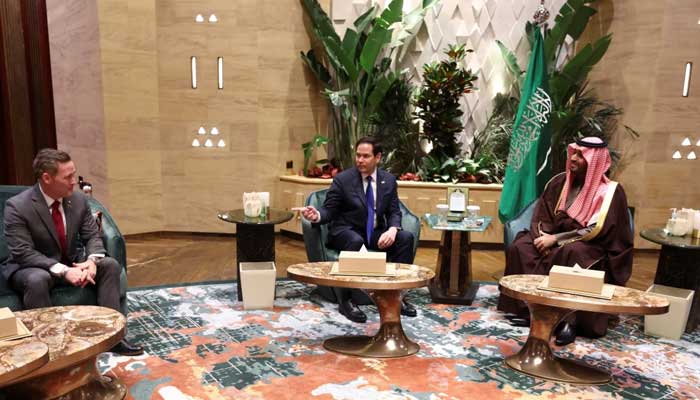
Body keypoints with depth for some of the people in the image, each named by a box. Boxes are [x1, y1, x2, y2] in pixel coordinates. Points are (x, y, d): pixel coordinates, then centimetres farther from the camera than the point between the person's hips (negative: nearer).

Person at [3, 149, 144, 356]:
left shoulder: (79, 199, -7)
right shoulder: (17, 206, -21)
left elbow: (93, 236, -3)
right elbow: (24, 253, -25)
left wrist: (92, 260, -25)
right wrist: (63, 271, -35)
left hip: (71, 262, 5)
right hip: (32, 268, -5)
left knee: (110, 264, -15)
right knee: (37, 280, -37)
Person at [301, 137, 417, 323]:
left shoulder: (389, 180, 4)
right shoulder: (342, 179, -7)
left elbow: (394, 212, 4)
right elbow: (329, 211, -7)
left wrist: (392, 230, -19)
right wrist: (317, 215, -32)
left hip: (376, 233, 4)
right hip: (346, 232, -4)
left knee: (406, 237, -20)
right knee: (356, 241, -38)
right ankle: (347, 300, -26)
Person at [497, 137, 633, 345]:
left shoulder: (610, 192, -12)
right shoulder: (560, 182, 3)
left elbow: (595, 231, -21)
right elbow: (542, 215, 6)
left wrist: (556, 239, -24)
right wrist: (543, 236, -15)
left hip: (592, 248, -5)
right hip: (554, 238, 5)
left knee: (572, 253, -39)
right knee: (520, 247, -20)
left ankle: (570, 319, -31)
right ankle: (529, 307, -16)